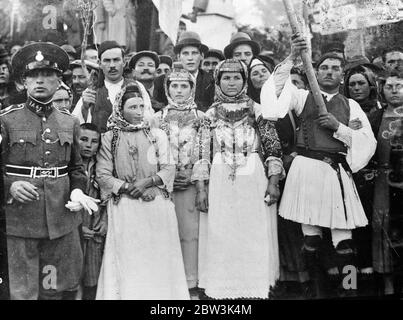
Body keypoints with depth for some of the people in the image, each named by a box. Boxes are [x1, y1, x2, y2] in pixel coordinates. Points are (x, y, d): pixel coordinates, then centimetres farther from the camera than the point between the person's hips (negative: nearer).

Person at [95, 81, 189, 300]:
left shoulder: (157, 135, 8)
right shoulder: (110, 138, 5)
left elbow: (168, 169, 2)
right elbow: (103, 175, -1)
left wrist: (147, 181, -13)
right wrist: (127, 187, -12)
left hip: (157, 205, 1)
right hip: (124, 208, -1)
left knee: (157, 257, 1)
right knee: (127, 259, -3)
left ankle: (160, 292, 14)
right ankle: (128, 293, 9)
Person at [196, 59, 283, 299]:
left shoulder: (257, 111, 6)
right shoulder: (211, 114, 9)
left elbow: (273, 149, 3)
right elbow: (203, 155, 7)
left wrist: (273, 183, -6)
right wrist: (202, 189, 1)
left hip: (254, 183, -1)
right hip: (220, 185, 1)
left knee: (255, 240, 1)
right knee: (221, 240, 1)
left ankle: (256, 288, 13)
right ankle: (223, 289, 12)